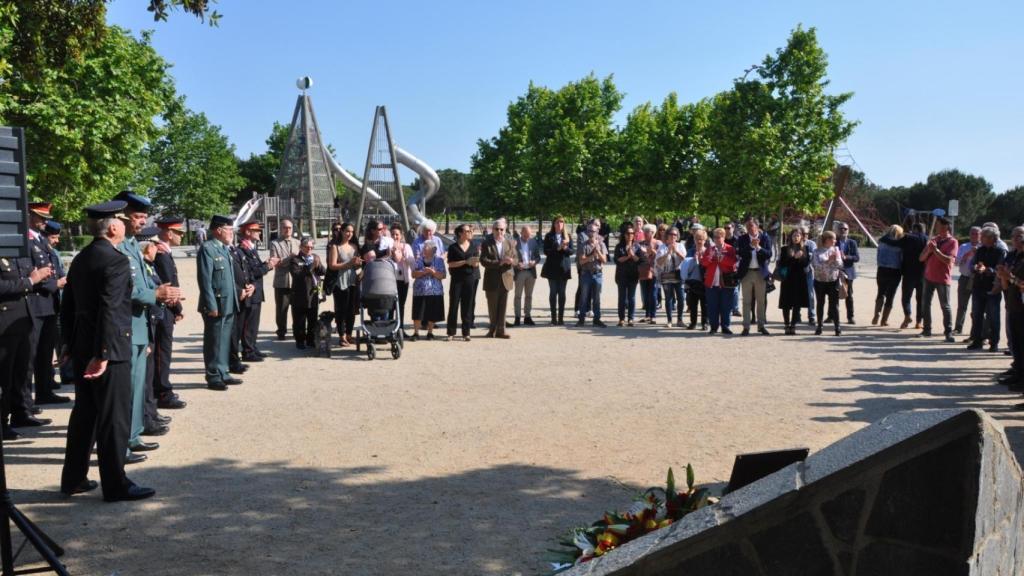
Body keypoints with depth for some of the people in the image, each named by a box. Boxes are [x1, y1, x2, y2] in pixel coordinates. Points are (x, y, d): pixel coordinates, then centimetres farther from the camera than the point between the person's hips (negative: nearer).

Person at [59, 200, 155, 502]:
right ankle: (115, 485, 7)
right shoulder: (116, 260, -16)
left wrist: (68, 343, 21)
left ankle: (73, 479, 27)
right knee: (114, 418, 0)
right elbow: (110, 311, -23)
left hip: (81, 348, 9)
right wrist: (103, 354, -23)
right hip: (109, 350, -9)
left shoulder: (80, 259, 11)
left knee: (83, 414, 17)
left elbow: (68, 305, 15)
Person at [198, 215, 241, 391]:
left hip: (229, 305, 8)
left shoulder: (225, 249, 15)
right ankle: (213, 378, 9)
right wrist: (212, 306, -20)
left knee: (225, 341, 15)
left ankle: (223, 373, 24)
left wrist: (237, 296, 14)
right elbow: (205, 280, -17)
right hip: (216, 306, -8)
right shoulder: (207, 248, -12)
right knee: (214, 342, 1)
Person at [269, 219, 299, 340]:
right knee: (281, 308, 4)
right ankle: (281, 331, 16)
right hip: (281, 281, -3)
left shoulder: (297, 243, 13)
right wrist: (288, 258, -21)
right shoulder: (275, 243, 1)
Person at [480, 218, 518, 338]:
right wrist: (499, 262, -23)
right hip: (492, 281, -2)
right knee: (492, 308, 6)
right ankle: (492, 329, 20)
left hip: (505, 279, 3)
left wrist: (511, 261, -17)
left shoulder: (510, 242, 7)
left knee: (503, 307, 5)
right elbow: (483, 261, -13)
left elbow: (516, 259, 7)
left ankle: (500, 330, 11)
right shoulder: (486, 243, -4)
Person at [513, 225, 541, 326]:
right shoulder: (515, 242, -6)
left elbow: (538, 256, 10)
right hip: (519, 272, -4)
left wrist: (534, 262, -11)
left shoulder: (534, 242, 6)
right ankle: (517, 317, 4)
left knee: (529, 295, 9)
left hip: (531, 271, 4)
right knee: (518, 295, 1)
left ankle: (527, 316, 16)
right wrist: (516, 264, -21)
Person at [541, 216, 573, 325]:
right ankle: (554, 318, 4)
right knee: (553, 292, 0)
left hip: (564, 267, 1)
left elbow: (572, 251, 1)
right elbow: (546, 251, -6)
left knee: (562, 293, 3)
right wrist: (557, 248, -18)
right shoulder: (549, 236, 3)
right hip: (552, 268, -1)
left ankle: (561, 317, 7)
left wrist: (565, 248, -18)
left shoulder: (568, 236, 8)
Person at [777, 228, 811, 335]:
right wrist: (794, 258, -14)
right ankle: (787, 326, 7)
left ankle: (793, 325, 9)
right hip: (787, 279, -1)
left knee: (798, 304, 2)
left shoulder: (805, 249, 9)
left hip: (800, 279, 2)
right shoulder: (785, 249, 4)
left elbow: (806, 262, 0)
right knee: (787, 304, -1)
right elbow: (781, 263, -5)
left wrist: (799, 258, -15)